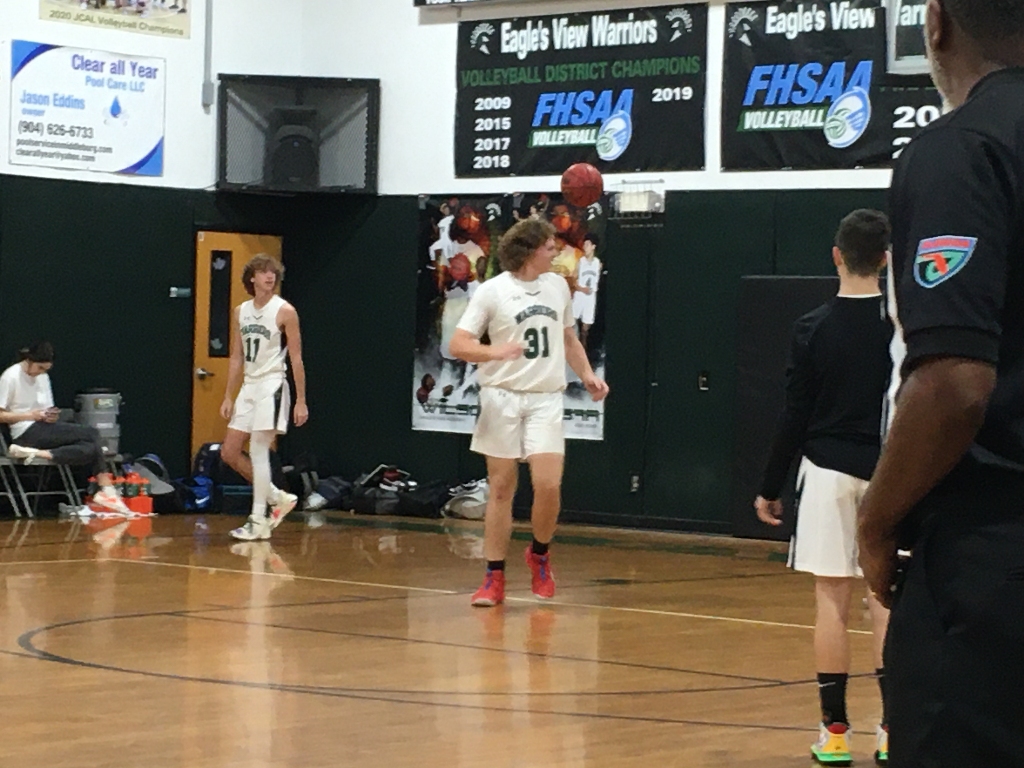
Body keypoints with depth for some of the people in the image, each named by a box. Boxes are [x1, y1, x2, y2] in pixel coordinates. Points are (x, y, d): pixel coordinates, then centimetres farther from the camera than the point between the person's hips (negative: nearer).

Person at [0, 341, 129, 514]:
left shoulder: (43, 377, 18)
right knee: (91, 435, -21)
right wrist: (30, 415, -18)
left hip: (44, 429, 8)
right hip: (27, 434, -8)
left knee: (90, 449, -20)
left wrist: (51, 416, -5)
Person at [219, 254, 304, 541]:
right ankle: (278, 498, 19)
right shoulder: (241, 311, 10)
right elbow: (237, 358, 15)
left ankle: (258, 522, -5)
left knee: (258, 452, -11)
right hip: (249, 386, 7)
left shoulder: (284, 311, -7)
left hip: (271, 386, -7)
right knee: (229, 452, 6)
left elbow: (296, 358, -8)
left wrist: (301, 401, -11)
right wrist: (228, 396, 11)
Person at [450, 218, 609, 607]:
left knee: (549, 485, -11)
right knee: (501, 489, 0)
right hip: (503, 397, -3)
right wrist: (495, 352, -25)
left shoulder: (558, 286, 9)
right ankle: (494, 578, 8)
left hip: (546, 399, 3)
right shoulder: (492, 291, -5)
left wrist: (586, 374, 10)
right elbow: (458, 344, -8)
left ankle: (539, 554, 16)